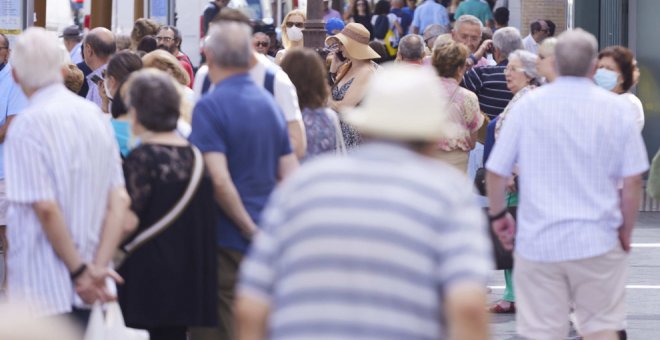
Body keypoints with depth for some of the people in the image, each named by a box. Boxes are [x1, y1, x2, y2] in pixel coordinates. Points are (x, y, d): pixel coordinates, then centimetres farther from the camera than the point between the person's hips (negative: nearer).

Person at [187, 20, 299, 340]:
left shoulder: (210, 107, -14)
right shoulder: (269, 103, 8)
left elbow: (219, 180, -23)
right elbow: (291, 177, 9)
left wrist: (249, 228, -12)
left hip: (227, 241, -7)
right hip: (268, 240, 7)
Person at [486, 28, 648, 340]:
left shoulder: (527, 106, -3)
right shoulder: (616, 109, -3)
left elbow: (495, 172, -2)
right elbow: (632, 180, -3)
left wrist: (498, 215, 15)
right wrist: (626, 232, 9)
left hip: (538, 241, 0)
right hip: (598, 242, 0)